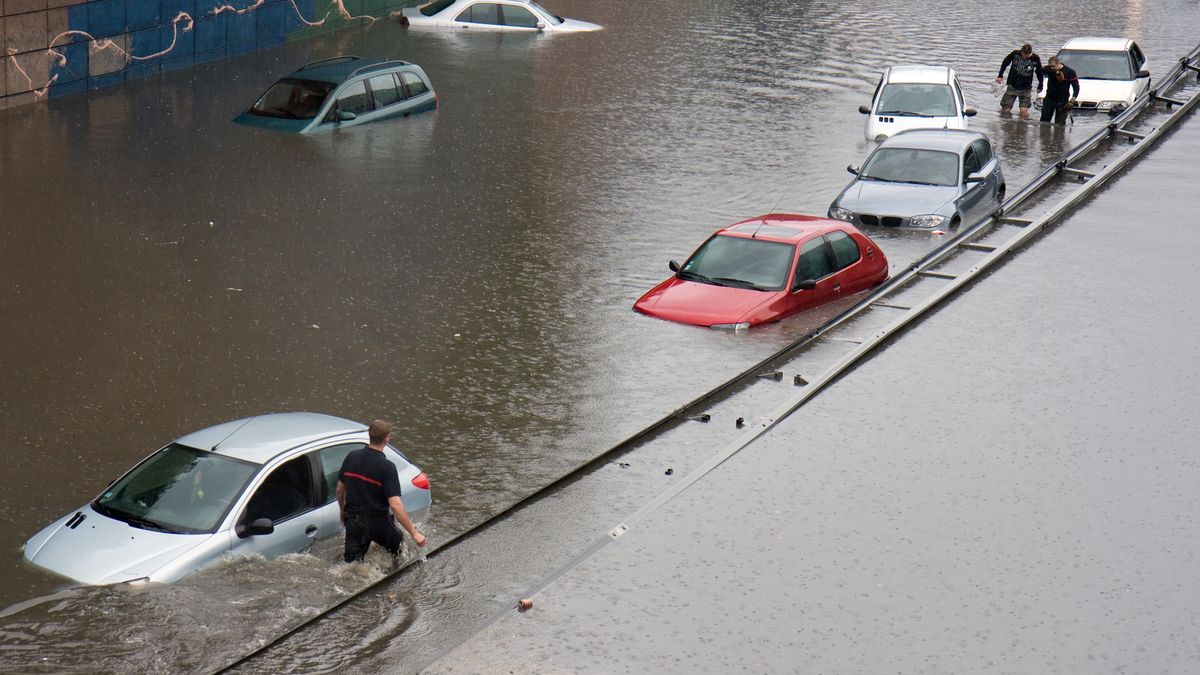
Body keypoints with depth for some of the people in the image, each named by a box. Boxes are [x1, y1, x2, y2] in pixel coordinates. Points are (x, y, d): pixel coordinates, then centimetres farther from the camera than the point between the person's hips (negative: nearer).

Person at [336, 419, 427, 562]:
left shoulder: (351, 457, -3)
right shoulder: (386, 467, -20)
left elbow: (340, 490, 8)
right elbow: (395, 504, -26)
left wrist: (343, 512, 27)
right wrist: (414, 533, -23)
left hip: (353, 521, 4)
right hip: (378, 522, -4)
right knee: (399, 547, 25)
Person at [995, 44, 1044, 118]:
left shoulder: (1036, 59, -12)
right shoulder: (1015, 54, -13)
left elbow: (1039, 72, 5)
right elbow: (1005, 63, 3)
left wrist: (1040, 85, 7)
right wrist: (1000, 75, -3)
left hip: (1026, 89, 0)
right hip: (1012, 86, 0)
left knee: (1024, 112, -11)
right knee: (1005, 110, 0)